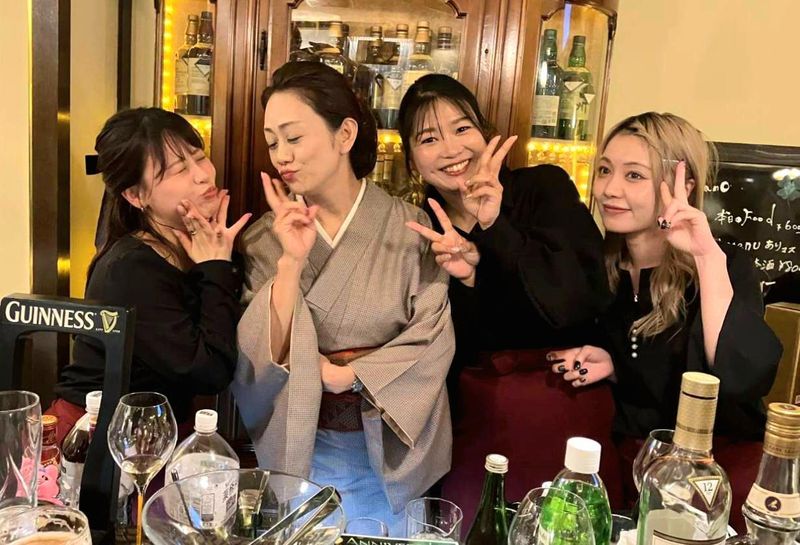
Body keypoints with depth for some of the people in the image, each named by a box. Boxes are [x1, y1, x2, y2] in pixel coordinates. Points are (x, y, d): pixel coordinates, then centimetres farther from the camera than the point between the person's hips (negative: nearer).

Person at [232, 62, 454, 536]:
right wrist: (291, 263, -22)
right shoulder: (266, 239, -5)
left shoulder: (411, 228, -10)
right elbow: (263, 356, -12)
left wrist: (337, 373, -13)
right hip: (298, 447, 1)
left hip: (391, 447, 0)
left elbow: (433, 345, -13)